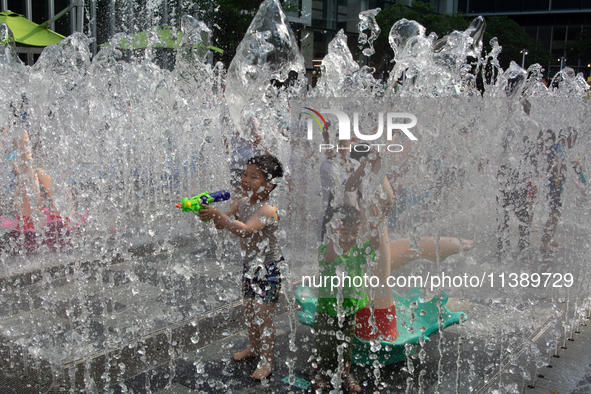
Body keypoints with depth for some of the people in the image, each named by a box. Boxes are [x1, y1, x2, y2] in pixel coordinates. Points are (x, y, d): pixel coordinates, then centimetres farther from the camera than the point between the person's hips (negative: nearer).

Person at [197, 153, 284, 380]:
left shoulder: (268, 210, -25)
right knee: (249, 309, 19)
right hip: (250, 264, 8)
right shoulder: (242, 203, 1)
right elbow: (222, 224, 3)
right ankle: (254, 347, 40)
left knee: (263, 314, -4)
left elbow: (245, 230, -40)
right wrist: (208, 214, -19)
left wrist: (217, 215, -46)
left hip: (268, 267, -8)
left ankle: (268, 361, 11)